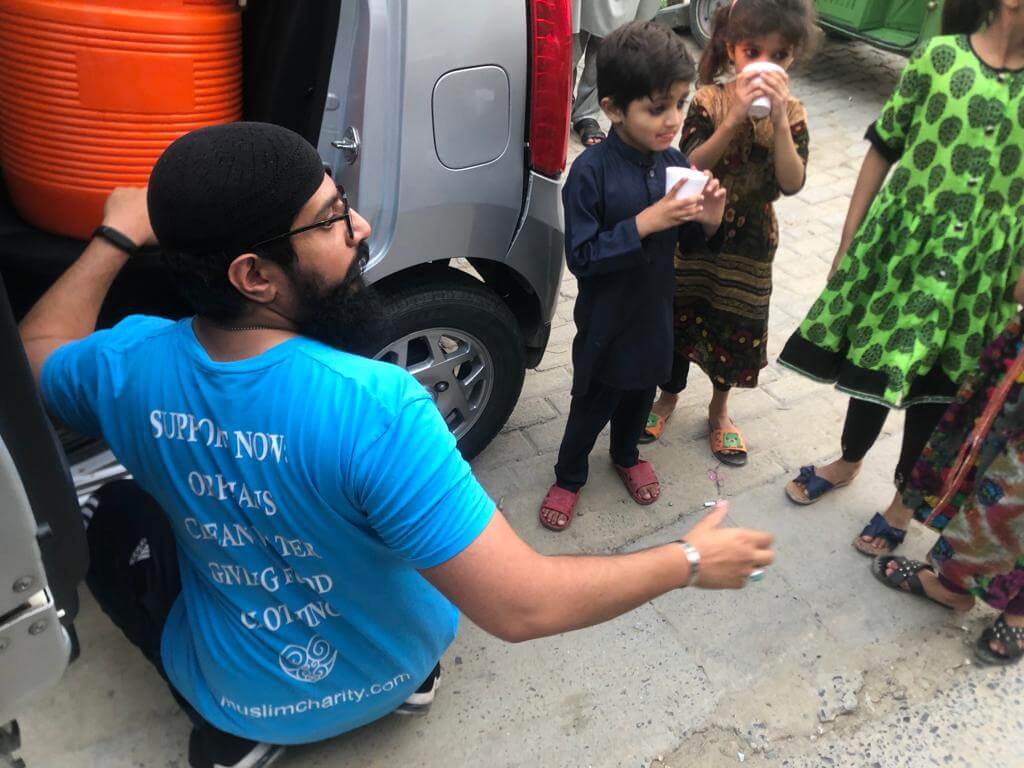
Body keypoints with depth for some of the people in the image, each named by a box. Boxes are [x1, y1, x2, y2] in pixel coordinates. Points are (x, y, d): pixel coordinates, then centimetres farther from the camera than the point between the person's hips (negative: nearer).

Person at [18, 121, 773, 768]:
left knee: (114, 514, 22)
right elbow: (521, 607, -35)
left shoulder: (130, 365, -24)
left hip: (233, 687, 2)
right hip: (388, 672, -1)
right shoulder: (376, 407, -39)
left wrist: (117, 239, 4)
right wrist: (691, 560, -22)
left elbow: (35, 355, 2)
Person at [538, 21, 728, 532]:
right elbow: (581, 257, -23)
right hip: (605, 321, -5)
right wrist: (645, 223, -31)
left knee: (641, 392, 25)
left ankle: (627, 456, 53)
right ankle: (568, 477, 37)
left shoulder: (674, 163, -7)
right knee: (593, 405, 12)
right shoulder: (591, 172, -23)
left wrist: (708, 220, -18)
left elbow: (688, 241, 4)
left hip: (655, 312, 5)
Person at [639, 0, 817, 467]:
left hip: (751, 243, 2)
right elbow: (690, 167, -24)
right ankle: (669, 396, 39)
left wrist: (779, 118, -29)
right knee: (680, 318, 13)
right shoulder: (709, 101, -12)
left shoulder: (791, 114, -8)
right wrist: (736, 116, -32)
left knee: (737, 328, 14)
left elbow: (791, 183, -20)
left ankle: (719, 410, 39)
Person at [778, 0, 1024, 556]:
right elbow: (884, 150, 0)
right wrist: (847, 243, 0)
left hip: (978, 269, 0)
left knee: (935, 382, 11)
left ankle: (904, 499, 33)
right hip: (900, 241, 0)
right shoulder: (939, 57, -6)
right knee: (873, 357, 15)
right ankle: (850, 460, 43)